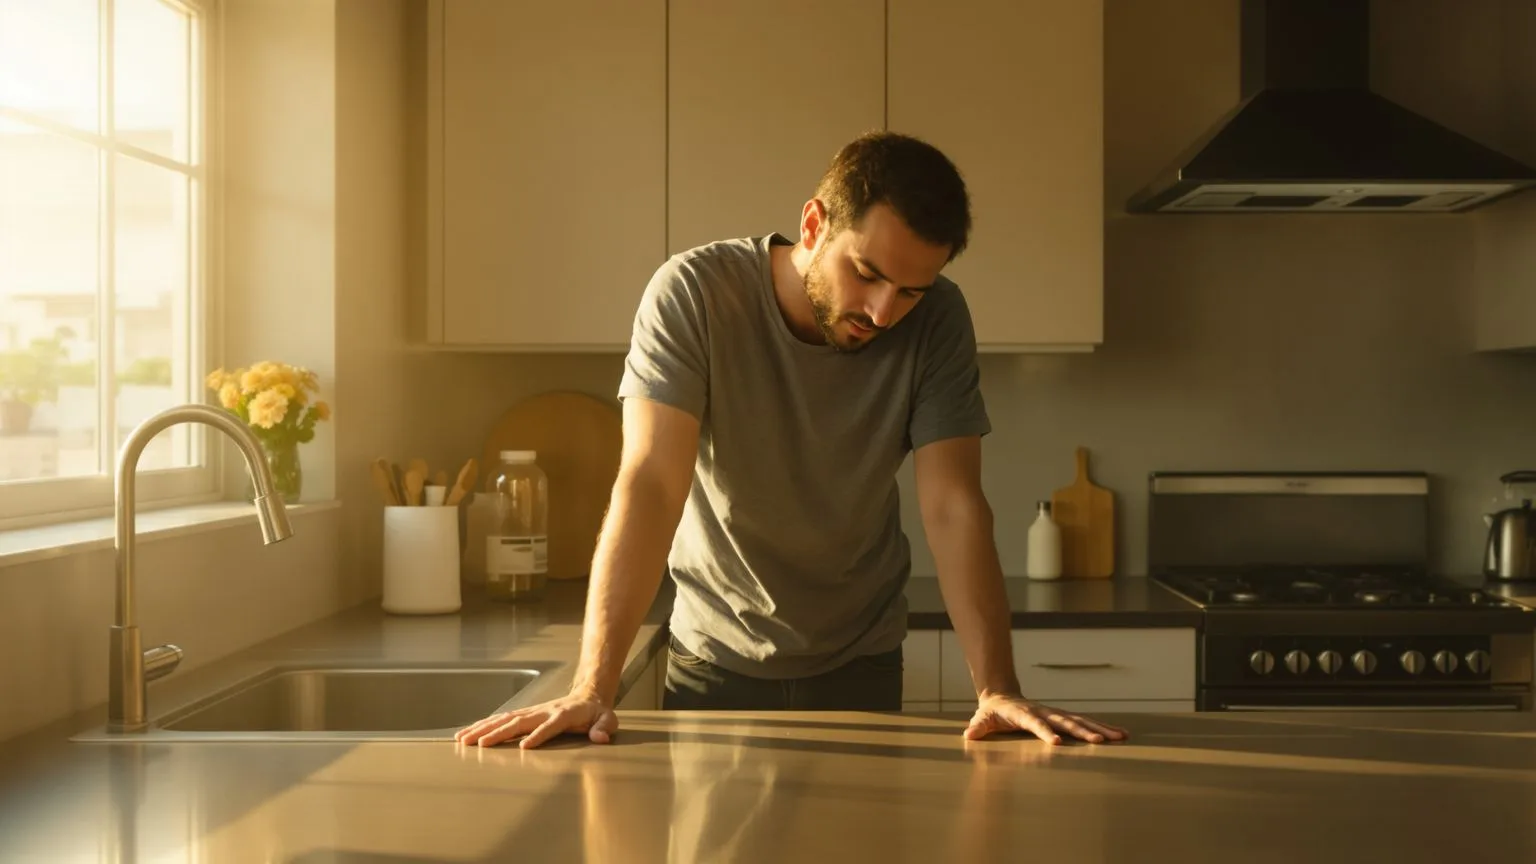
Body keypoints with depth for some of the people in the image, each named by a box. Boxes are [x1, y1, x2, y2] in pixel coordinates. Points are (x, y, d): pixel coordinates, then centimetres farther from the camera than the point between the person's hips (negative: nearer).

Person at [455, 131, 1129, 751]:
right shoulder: (692, 293, -23)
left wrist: (997, 690, -30)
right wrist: (592, 687, -36)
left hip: (860, 665, 2)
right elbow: (649, 487, -29)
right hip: (714, 659, -1)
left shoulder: (936, 322, -17)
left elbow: (953, 508, -20)